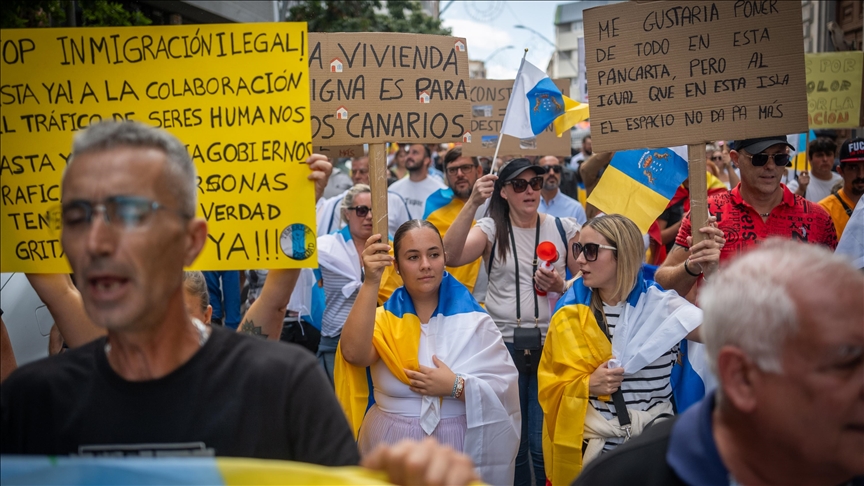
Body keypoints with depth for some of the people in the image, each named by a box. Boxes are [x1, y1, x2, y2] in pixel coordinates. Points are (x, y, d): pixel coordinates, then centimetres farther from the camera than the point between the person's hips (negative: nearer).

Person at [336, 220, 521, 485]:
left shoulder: (474, 321, -2)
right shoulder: (383, 319, -1)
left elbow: (505, 390, -7)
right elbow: (354, 354, -23)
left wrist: (457, 386, -21)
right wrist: (371, 282, -29)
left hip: (460, 450, 0)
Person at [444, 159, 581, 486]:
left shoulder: (564, 229, 6)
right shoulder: (491, 229, 2)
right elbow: (450, 256, -17)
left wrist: (561, 285, -10)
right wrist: (472, 204, -25)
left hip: (550, 343, 0)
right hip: (504, 344, 0)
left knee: (545, 444, 1)